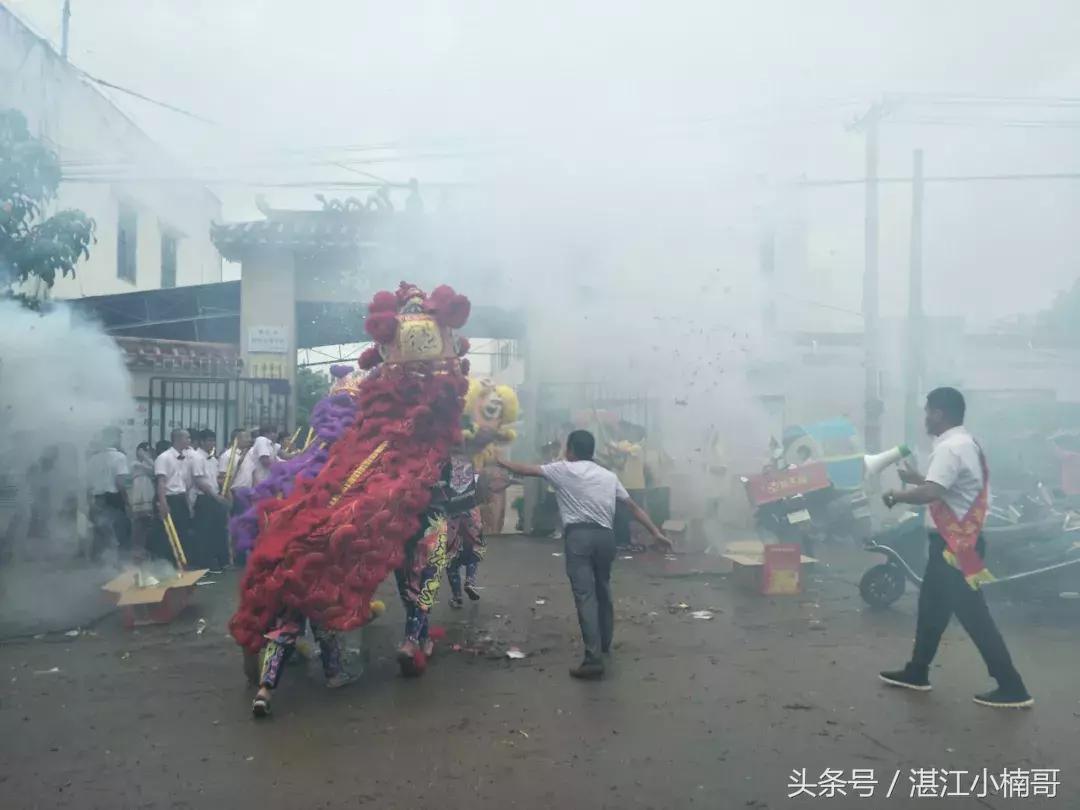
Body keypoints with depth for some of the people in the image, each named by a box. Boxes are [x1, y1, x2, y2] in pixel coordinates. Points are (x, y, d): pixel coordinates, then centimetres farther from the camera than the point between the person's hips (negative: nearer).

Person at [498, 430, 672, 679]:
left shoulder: (563, 469, 6)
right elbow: (633, 507, 17)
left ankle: (593, 658, -14)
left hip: (579, 536, -5)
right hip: (605, 536, 5)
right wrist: (656, 533, 20)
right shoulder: (609, 475, 18)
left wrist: (501, 461, 30)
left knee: (585, 595, -8)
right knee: (603, 590, 23)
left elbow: (526, 470, 13)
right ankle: (604, 642, 39)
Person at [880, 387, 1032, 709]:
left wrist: (896, 495, -15)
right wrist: (916, 478, 16)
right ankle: (917, 672, 27)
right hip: (959, 538, 11)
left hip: (954, 543, -11)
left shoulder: (951, 447, -21)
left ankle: (1012, 687, 6)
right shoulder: (965, 443, 13)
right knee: (931, 607, 17)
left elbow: (929, 494, -31)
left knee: (973, 615, -3)